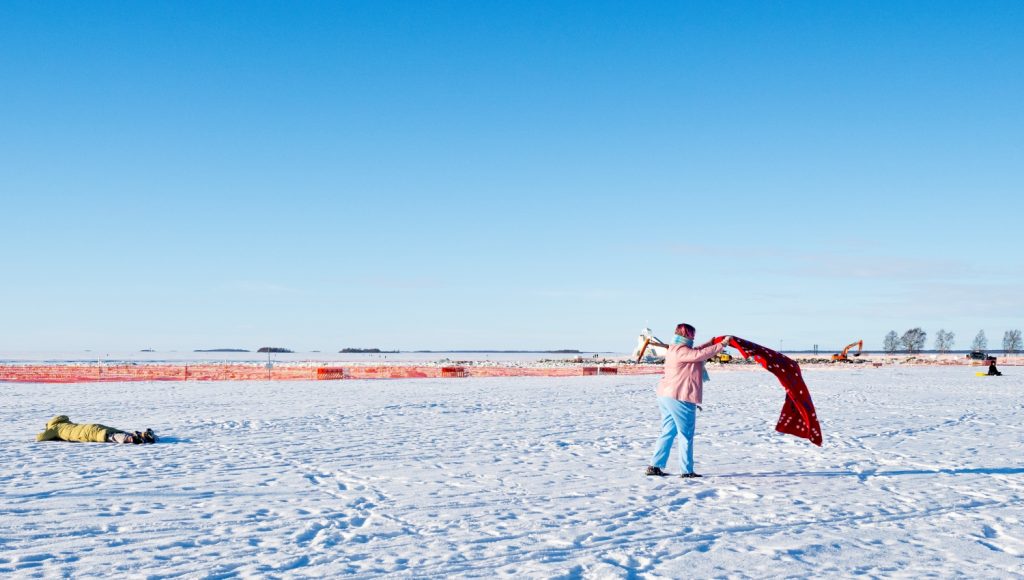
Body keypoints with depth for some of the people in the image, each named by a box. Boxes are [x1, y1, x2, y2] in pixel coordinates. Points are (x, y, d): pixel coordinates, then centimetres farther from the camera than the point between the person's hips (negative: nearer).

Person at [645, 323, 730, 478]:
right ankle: (687, 471, 2)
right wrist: (721, 345, -19)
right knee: (686, 434, -1)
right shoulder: (680, 351, -14)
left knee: (668, 433, 13)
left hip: (666, 396, 10)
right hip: (679, 398, -10)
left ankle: (654, 466, 12)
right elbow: (700, 354, -25)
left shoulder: (675, 350, 17)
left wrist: (710, 343, 25)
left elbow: (695, 352, 31)